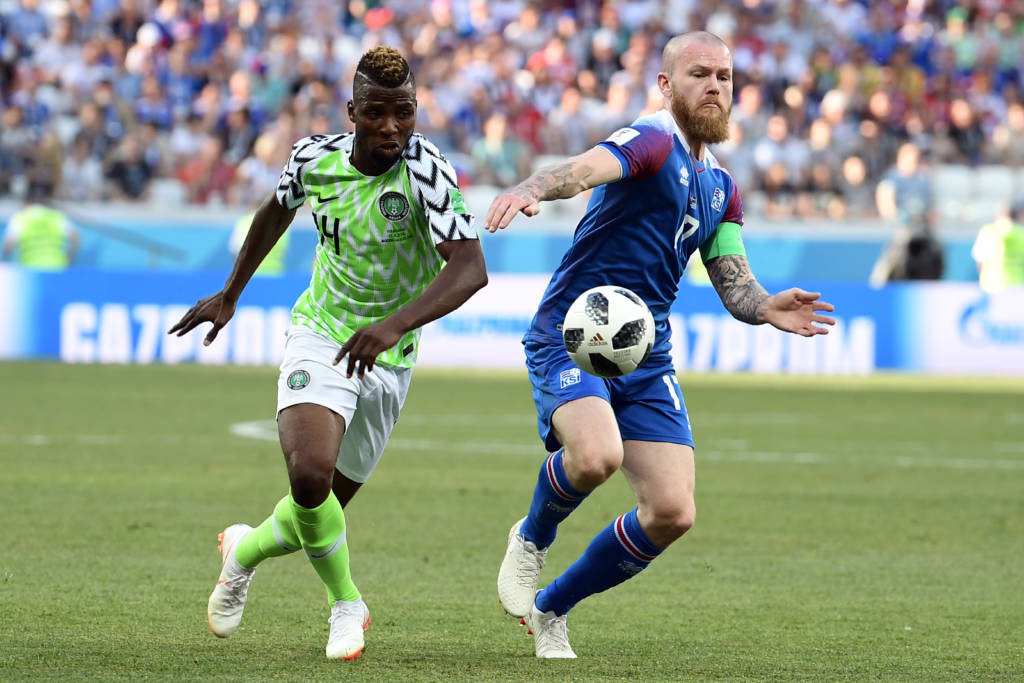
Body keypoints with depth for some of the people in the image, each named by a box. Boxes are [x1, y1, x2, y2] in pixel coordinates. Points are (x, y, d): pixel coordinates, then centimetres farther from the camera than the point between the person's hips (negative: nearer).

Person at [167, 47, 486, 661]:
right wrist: (230, 295, 22)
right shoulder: (314, 156, -9)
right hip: (321, 338, 1)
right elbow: (278, 210, 15)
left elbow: (470, 268, -35)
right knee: (311, 474, -25)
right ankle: (347, 604, 0)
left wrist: (396, 323, -49)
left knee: (321, 511, 10)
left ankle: (246, 550, 45)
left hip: (389, 358, -1)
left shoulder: (426, 169, -24)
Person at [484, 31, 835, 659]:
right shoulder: (654, 143, -10)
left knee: (673, 513, -5)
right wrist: (530, 189, -54)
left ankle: (550, 607, 16)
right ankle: (532, 538, 1)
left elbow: (733, 285, 16)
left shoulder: (721, 187, 16)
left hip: (646, 358, 7)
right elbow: (584, 170, -31)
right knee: (596, 454, -34)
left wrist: (765, 307, -9)